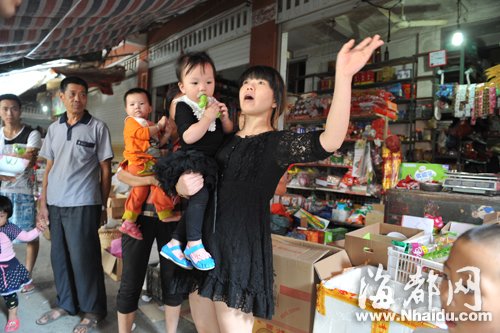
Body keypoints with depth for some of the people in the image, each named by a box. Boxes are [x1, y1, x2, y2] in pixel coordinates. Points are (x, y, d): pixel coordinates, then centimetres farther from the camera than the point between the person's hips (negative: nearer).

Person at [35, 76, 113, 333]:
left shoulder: (97, 127, -3)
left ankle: (93, 310, 18)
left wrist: (103, 206, -4)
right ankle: (66, 304, 33)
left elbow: (105, 169, -2)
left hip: (83, 204, -5)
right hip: (55, 204, 5)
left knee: (84, 258, 2)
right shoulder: (54, 128, 11)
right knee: (59, 256, 14)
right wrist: (43, 203, 7)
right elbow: (49, 168, 13)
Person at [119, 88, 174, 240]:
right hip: (140, 163, -8)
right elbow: (142, 133, -16)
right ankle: (165, 214, -6)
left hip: (150, 163, 8)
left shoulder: (150, 125, 27)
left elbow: (158, 144, 21)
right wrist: (159, 126, -7)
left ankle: (129, 221, 18)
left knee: (139, 190, 10)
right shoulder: (131, 122, 2)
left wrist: (166, 133, 6)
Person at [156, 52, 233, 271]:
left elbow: (228, 132, 16)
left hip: (210, 162, 8)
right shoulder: (184, 107, -8)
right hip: (191, 160, -7)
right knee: (200, 194, -28)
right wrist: (208, 117, -21)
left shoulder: (214, 104, 12)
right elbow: (189, 137, -23)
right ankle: (194, 244, -11)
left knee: (197, 200, 7)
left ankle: (174, 243, 18)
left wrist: (225, 118, -3)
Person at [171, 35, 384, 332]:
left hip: (242, 246, -6)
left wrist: (343, 76, -36)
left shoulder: (278, 142, -6)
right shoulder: (225, 140, 12)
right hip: (204, 241, 7)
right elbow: (186, 183, 19)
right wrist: (183, 185, -5)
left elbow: (330, 142, -26)